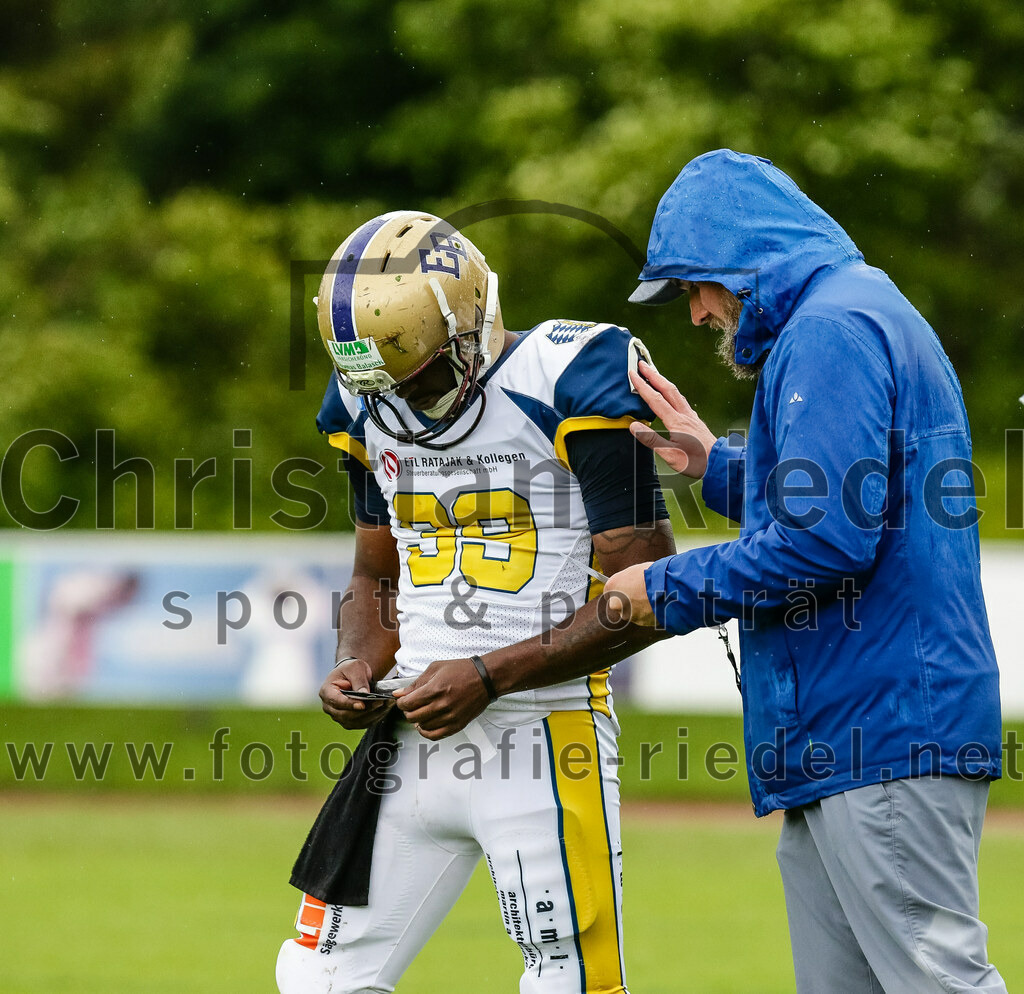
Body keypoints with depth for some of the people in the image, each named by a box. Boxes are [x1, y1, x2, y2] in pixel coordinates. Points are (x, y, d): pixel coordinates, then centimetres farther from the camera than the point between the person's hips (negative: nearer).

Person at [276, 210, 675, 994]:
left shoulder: (569, 387, -13)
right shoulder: (373, 404, 9)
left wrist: (487, 677, -17)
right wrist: (359, 668, 1)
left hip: (542, 742, -6)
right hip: (412, 737, 7)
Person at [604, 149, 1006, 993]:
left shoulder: (830, 330, -10)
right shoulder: (870, 316, 24)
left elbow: (828, 540, -20)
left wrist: (670, 589, -9)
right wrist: (719, 466, 27)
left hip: (885, 730, -11)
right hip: (836, 740, 11)